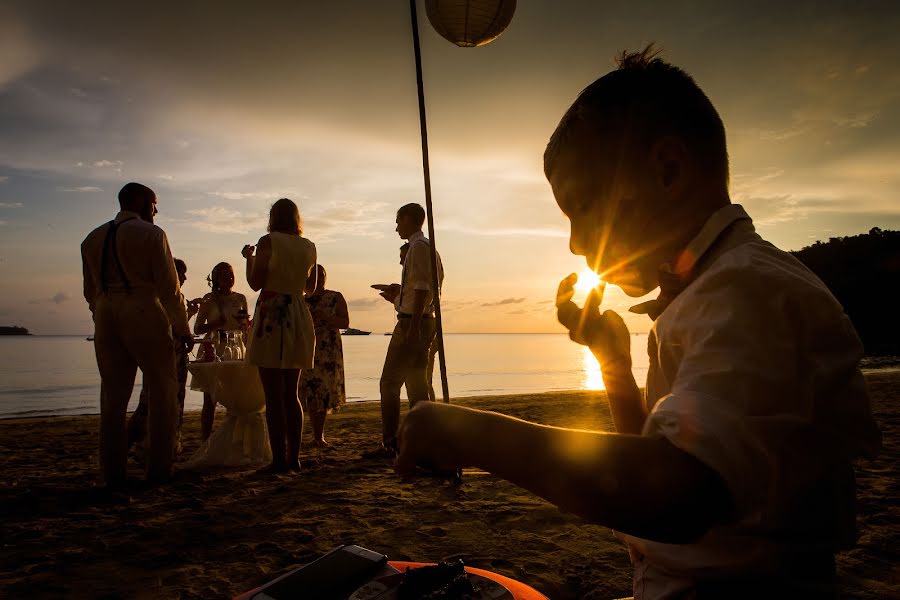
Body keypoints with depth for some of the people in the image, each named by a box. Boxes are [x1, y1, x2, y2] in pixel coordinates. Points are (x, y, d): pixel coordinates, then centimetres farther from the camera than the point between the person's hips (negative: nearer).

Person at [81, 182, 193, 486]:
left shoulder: (92, 238, 14)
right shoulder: (151, 233, -4)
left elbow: (90, 290, 15)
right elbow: (169, 286, -8)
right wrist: (182, 328, -3)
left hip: (105, 315, 6)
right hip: (144, 313, -6)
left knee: (113, 394, 10)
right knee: (162, 390, 4)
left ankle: (113, 473, 14)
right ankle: (158, 469, 5)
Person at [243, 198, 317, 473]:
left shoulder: (268, 241, -5)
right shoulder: (309, 246, 10)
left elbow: (255, 283, -7)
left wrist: (249, 257, 9)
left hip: (271, 314, -6)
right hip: (298, 315, 6)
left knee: (273, 394, -3)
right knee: (291, 393, 11)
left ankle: (279, 458, -3)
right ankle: (293, 457, 13)